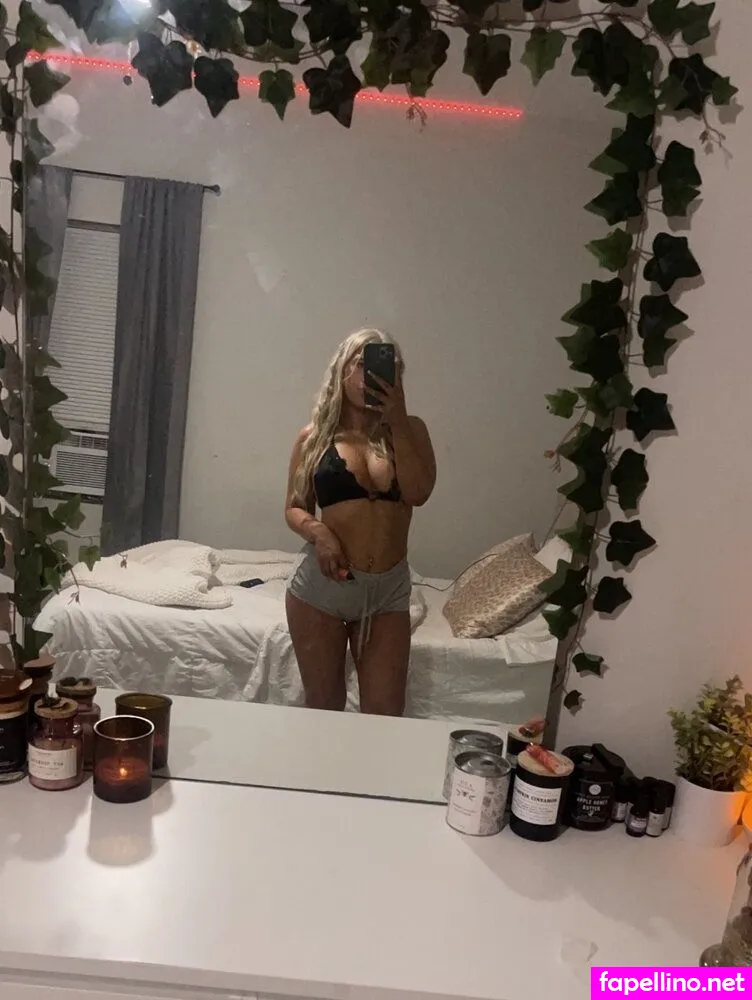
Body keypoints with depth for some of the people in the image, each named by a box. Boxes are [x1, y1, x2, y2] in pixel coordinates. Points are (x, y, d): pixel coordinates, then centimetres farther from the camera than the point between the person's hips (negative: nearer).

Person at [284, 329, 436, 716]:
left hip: (388, 588, 1)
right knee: (323, 708, 14)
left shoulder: (410, 429, 3)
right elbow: (294, 508, 4)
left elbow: (418, 493, -12)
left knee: (385, 713, 7)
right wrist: (318, 532, -16)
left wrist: (397, 422, -15)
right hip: (321, 584, -1)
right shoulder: (315, 435, 1)